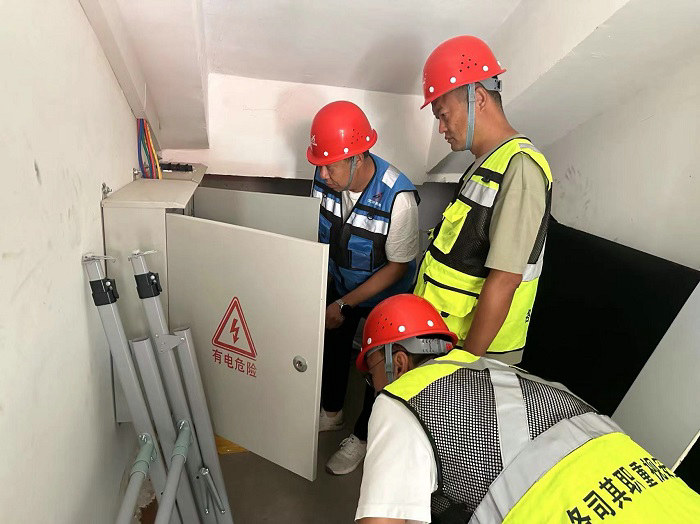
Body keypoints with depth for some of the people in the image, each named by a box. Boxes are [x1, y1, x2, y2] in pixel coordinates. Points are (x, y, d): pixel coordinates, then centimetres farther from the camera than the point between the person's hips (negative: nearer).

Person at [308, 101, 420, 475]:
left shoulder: (398, 197, -36)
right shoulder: (326, 178, -21)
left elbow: (398, 267, -25)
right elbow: (322, 234, -3)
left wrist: (345, 305, -25)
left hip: (385, 294, -5)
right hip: (340, 283, 5)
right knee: (333, 346, 22)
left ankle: (363, 436, 40)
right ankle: (331, 412, 51)